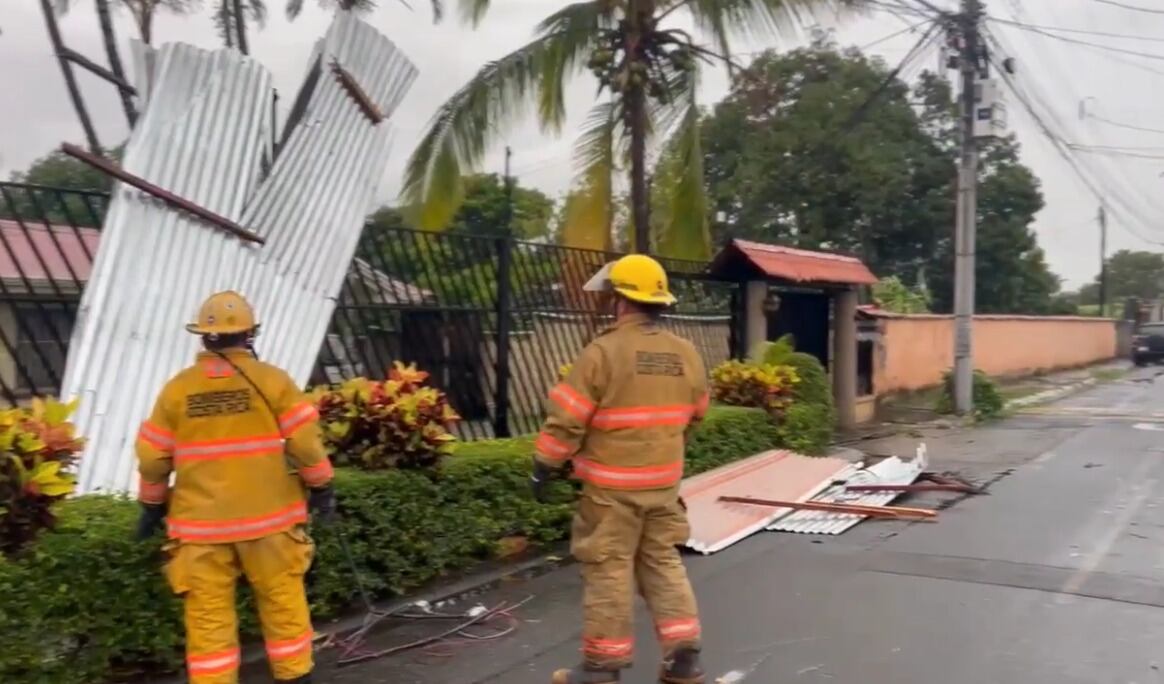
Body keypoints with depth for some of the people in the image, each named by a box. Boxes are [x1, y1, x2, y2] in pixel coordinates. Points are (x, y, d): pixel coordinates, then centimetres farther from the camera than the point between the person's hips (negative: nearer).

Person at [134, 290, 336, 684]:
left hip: (201, 522, 1)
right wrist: (321, 488, 7)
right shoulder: (272, 381, -6)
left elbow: (152, 458, 5)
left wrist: (152, 505, 19)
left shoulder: (177, 389, 0)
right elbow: (305, 443, -6)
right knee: (282, 602, 12)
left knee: (207, 614, 7)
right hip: (266, 516, -1)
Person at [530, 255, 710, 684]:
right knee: (663, 563, 16)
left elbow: (567, 419, -14)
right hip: (664, 482, 6)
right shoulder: (686, 354, 3)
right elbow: (694, 415, 17)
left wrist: (543, 466, -3)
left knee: (608, 571, 3)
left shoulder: (603, 352, -16)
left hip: (612, 486, -6)